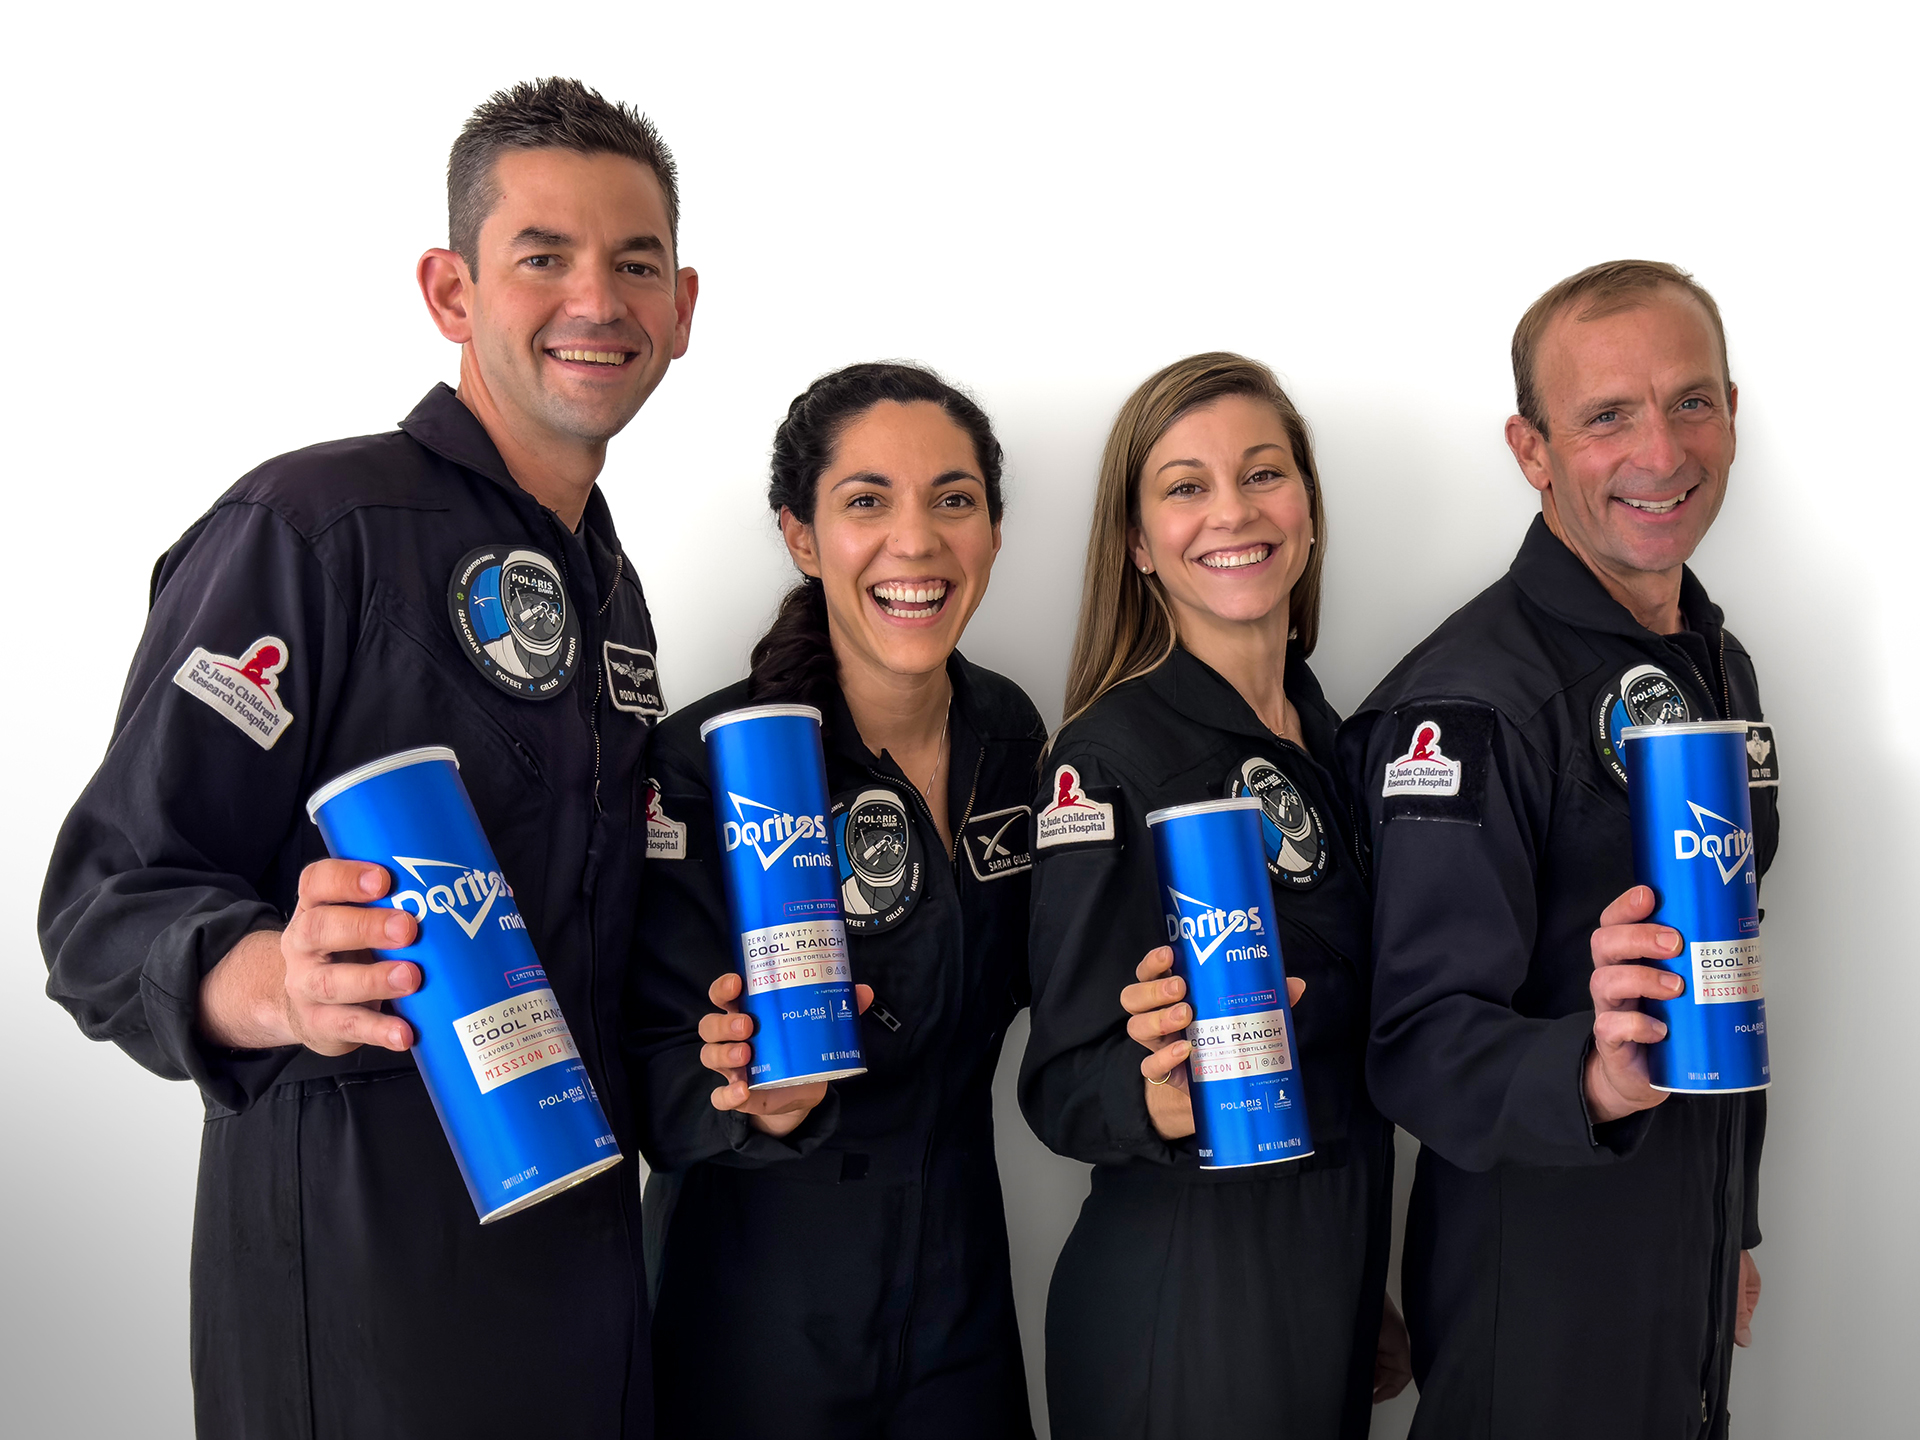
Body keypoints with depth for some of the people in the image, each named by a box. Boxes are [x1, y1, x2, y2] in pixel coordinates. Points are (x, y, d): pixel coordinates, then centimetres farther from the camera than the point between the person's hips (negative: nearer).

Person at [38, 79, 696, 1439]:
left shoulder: (609, 584, 14)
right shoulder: (310, 527, -13)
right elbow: (106, 903, -17)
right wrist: (274, 985, -36)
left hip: (586, 1232, 8)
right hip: (362, 1258, -7)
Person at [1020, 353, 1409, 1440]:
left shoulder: (1328, 737, 5)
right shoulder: (1111, 756, -15)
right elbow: (1063, 1084, -15)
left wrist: (1373, 1299, 15)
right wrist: (1160, 1094, -35)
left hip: (1335, 1274, 7)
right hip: (1187, 1297, -6)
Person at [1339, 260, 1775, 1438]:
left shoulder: (1719, 666, 6)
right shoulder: (1467, 706, -22)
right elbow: (1418, 1037, -25)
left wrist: (1733, 1227, 17)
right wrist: (1592, 1075, -43)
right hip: (1536, 1298, -7)